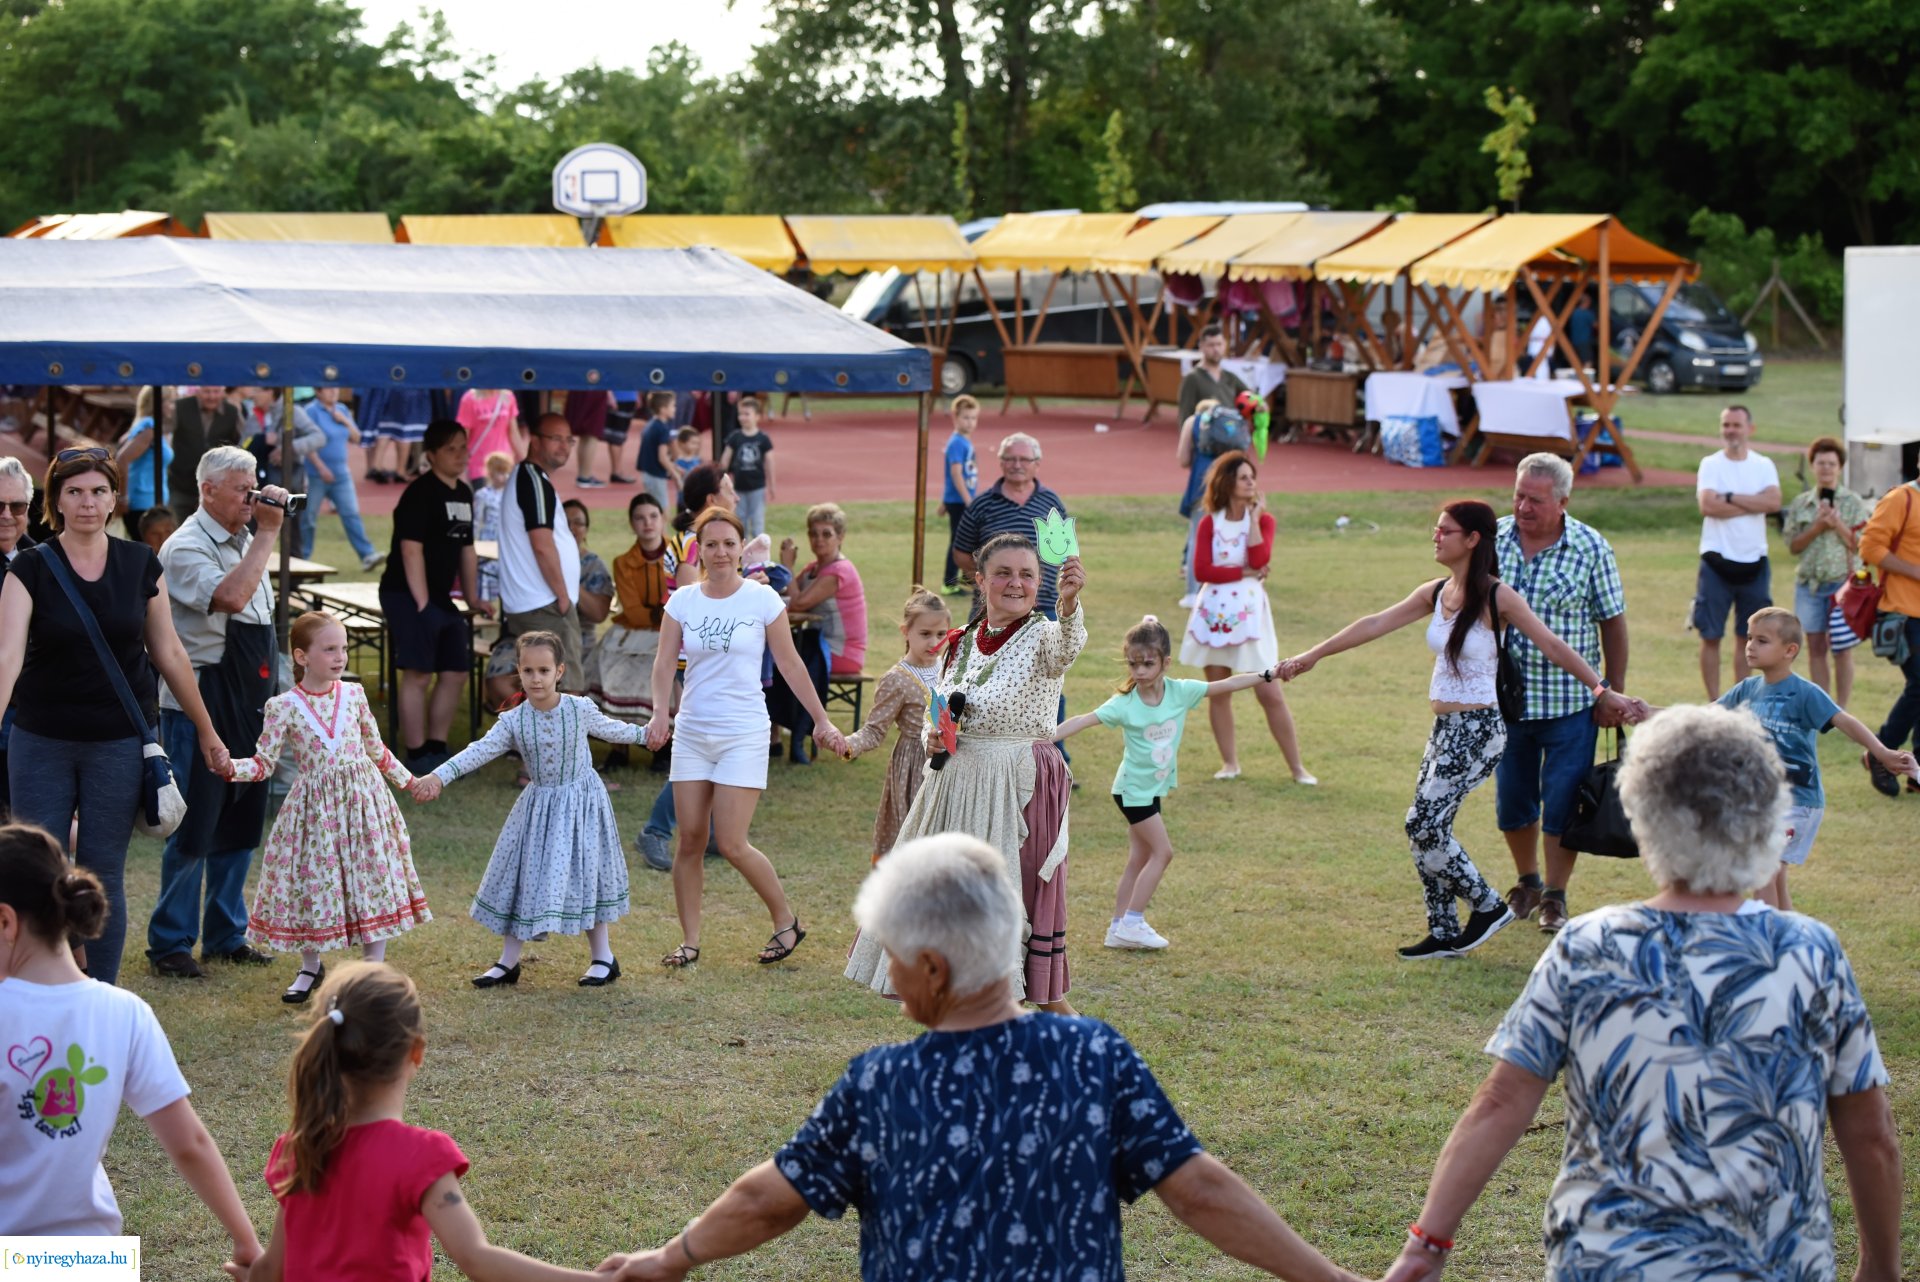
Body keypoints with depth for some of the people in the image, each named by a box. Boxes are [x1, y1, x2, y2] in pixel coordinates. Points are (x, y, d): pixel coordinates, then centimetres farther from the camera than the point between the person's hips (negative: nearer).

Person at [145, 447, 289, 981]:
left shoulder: (245, 541, 14)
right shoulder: (185, 547, -13)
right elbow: (230, 597, -30)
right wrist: (267, 535, -23)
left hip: (248, 701, 8)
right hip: (199, 701, -8)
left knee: (240, 821, 12)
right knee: (193, 826, -4)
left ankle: (226, 935, 23)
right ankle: (170, 942, 5)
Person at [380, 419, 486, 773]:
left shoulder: (464, 494, 13)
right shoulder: (420, 493, -13)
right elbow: (411, 549, -18)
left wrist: (472, 598, 18)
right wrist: (422, 602, -19)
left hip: (441, 598, 9)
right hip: (408, 596, -9)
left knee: (456, 672, 11)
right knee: (419, 674, -8)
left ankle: (437, 747, 21)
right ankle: (417, 756, -2)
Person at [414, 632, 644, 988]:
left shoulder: (580, 710, -12)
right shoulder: (513, 721, -11)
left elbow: (611, 729, 8)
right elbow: (480, 751, -21)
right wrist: (438, 776, -34)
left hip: (580, 803, -2)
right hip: (539, 806, 2)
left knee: (585, 876, 1)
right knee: (522, 875, 4)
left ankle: (602, 957, 16)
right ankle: (508, 962, 14)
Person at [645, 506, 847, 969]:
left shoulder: (762, 599, -4)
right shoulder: (683, 600, 3)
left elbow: (789, 662, 1)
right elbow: (665, 661, -4)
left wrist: (821, 721, 1)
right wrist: (660, 712, -21)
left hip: (743, 734, -3)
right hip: (692, 732, 3)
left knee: (732, 845, -9)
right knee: (690, 841, 3)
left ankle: (787, 921, 11)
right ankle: (690, 941, 13)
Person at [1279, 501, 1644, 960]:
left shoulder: (1498, 598, -12)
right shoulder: (1435, 593, 7)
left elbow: (1553, 647, -12)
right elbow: (1375, 625, 9)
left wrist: (1603, 691, -16)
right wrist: (1311, 656, 9)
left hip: (1478, 729, -7)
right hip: (1445, 727, 7)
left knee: (1424, 825, -11)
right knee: (1428, 827, 6)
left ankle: (1487, 906, 5)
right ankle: (1445, 934, 15)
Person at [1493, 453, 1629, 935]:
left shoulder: (1590, 548, -10)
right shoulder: (1494, 538, -3)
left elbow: (1613, 623, -3)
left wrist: (1614, 694, -3)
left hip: (1570, 701, -3)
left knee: (1562, 804, 2)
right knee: (1512, 801, 13)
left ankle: (1555, 896, 17)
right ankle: (1526, 882, 34)